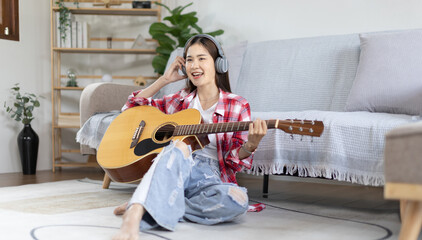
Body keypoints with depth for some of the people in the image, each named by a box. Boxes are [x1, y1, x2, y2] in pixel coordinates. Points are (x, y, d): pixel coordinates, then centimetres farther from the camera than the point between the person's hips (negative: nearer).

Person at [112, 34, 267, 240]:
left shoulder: (237, 106, 8)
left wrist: (251, 145, -21)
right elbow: (132, 108, 22)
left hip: (210, 176, 0)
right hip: (170, 171, 1)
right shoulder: (179, 101, 17)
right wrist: (164, 80, 13)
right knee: (179, 147, -35)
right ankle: (134, 216, -53)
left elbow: (235, 160, 2)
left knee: (238, 200, -36)